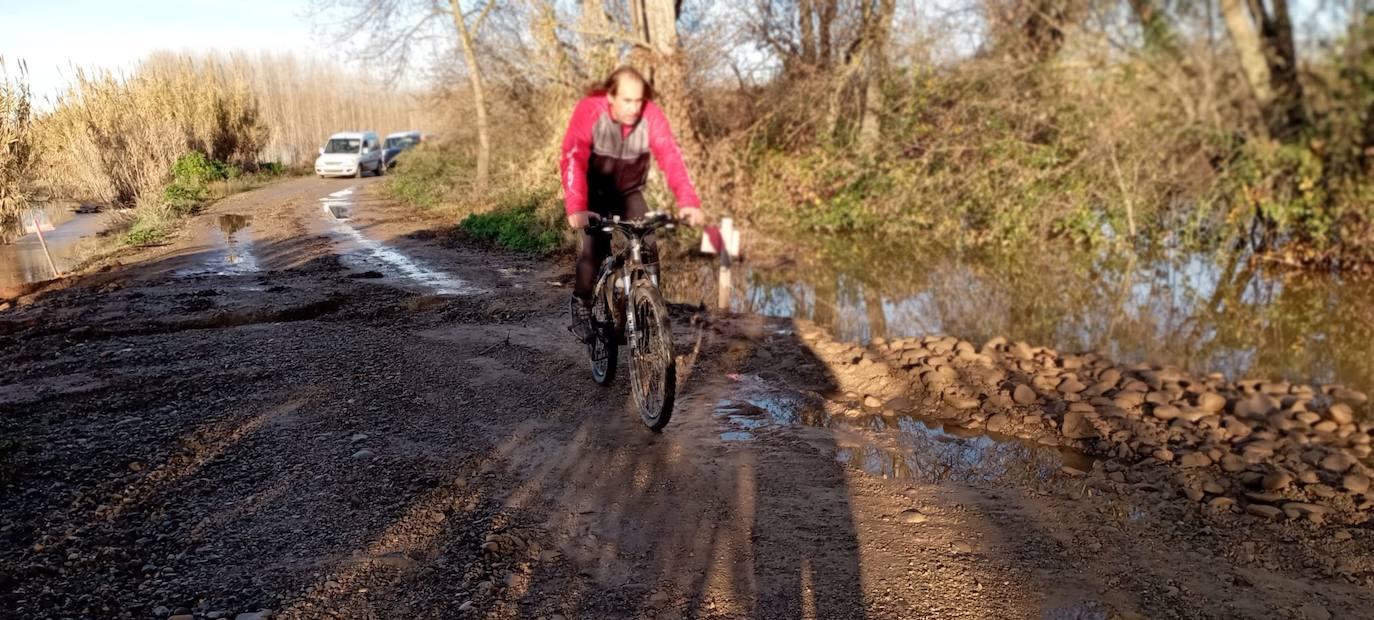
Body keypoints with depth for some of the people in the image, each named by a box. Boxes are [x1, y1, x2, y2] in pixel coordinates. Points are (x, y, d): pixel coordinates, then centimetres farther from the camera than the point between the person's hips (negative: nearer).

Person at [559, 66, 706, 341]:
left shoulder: (652, 115, -23)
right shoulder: (589, 110, -29)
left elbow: (671, 158, -31)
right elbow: (573, 159, -37)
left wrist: (688, 202, -46)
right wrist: (576, 209, -51)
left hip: (629, 192, 2)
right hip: (594, 192, -2)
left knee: (647, 247, -13)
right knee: (595, 248, -18)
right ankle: (581, 305, 6)